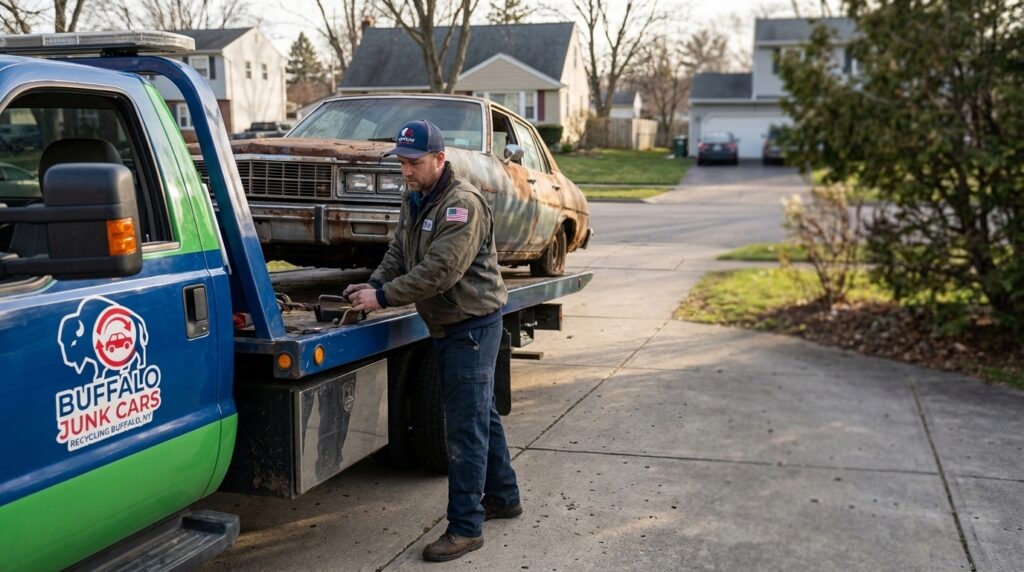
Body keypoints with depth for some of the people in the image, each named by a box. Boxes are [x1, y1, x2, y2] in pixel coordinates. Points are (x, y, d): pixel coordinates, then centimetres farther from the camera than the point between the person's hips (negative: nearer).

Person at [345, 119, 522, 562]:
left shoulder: (462, 204, -21)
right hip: (445, 326, 10)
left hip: (473, 324, -9)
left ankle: (465, 528, 1)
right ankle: (502, 497, 34)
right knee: (482, 414, 19)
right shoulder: (414, 200, 10)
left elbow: (440, 271, -28)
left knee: (466, 425, -6)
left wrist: (383, 297, -24)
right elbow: (398, 253, 12)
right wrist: (373, 285, -6)